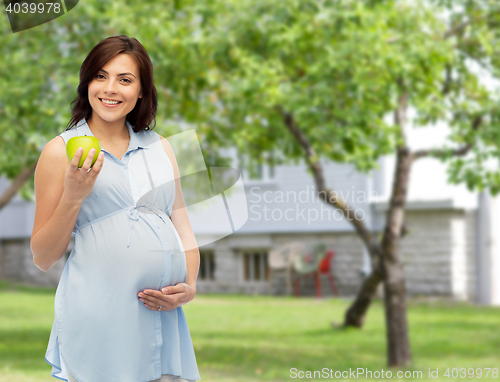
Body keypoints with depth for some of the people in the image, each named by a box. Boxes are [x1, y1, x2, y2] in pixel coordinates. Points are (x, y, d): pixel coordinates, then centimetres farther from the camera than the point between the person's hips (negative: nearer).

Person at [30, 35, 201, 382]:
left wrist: (189, 287, 0)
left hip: (164, 315, 4)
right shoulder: (61, 151, 2)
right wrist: (73, 196, -12)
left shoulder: (160, 147, 14)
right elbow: (43, 258, 2)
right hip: (98, 319, -4)